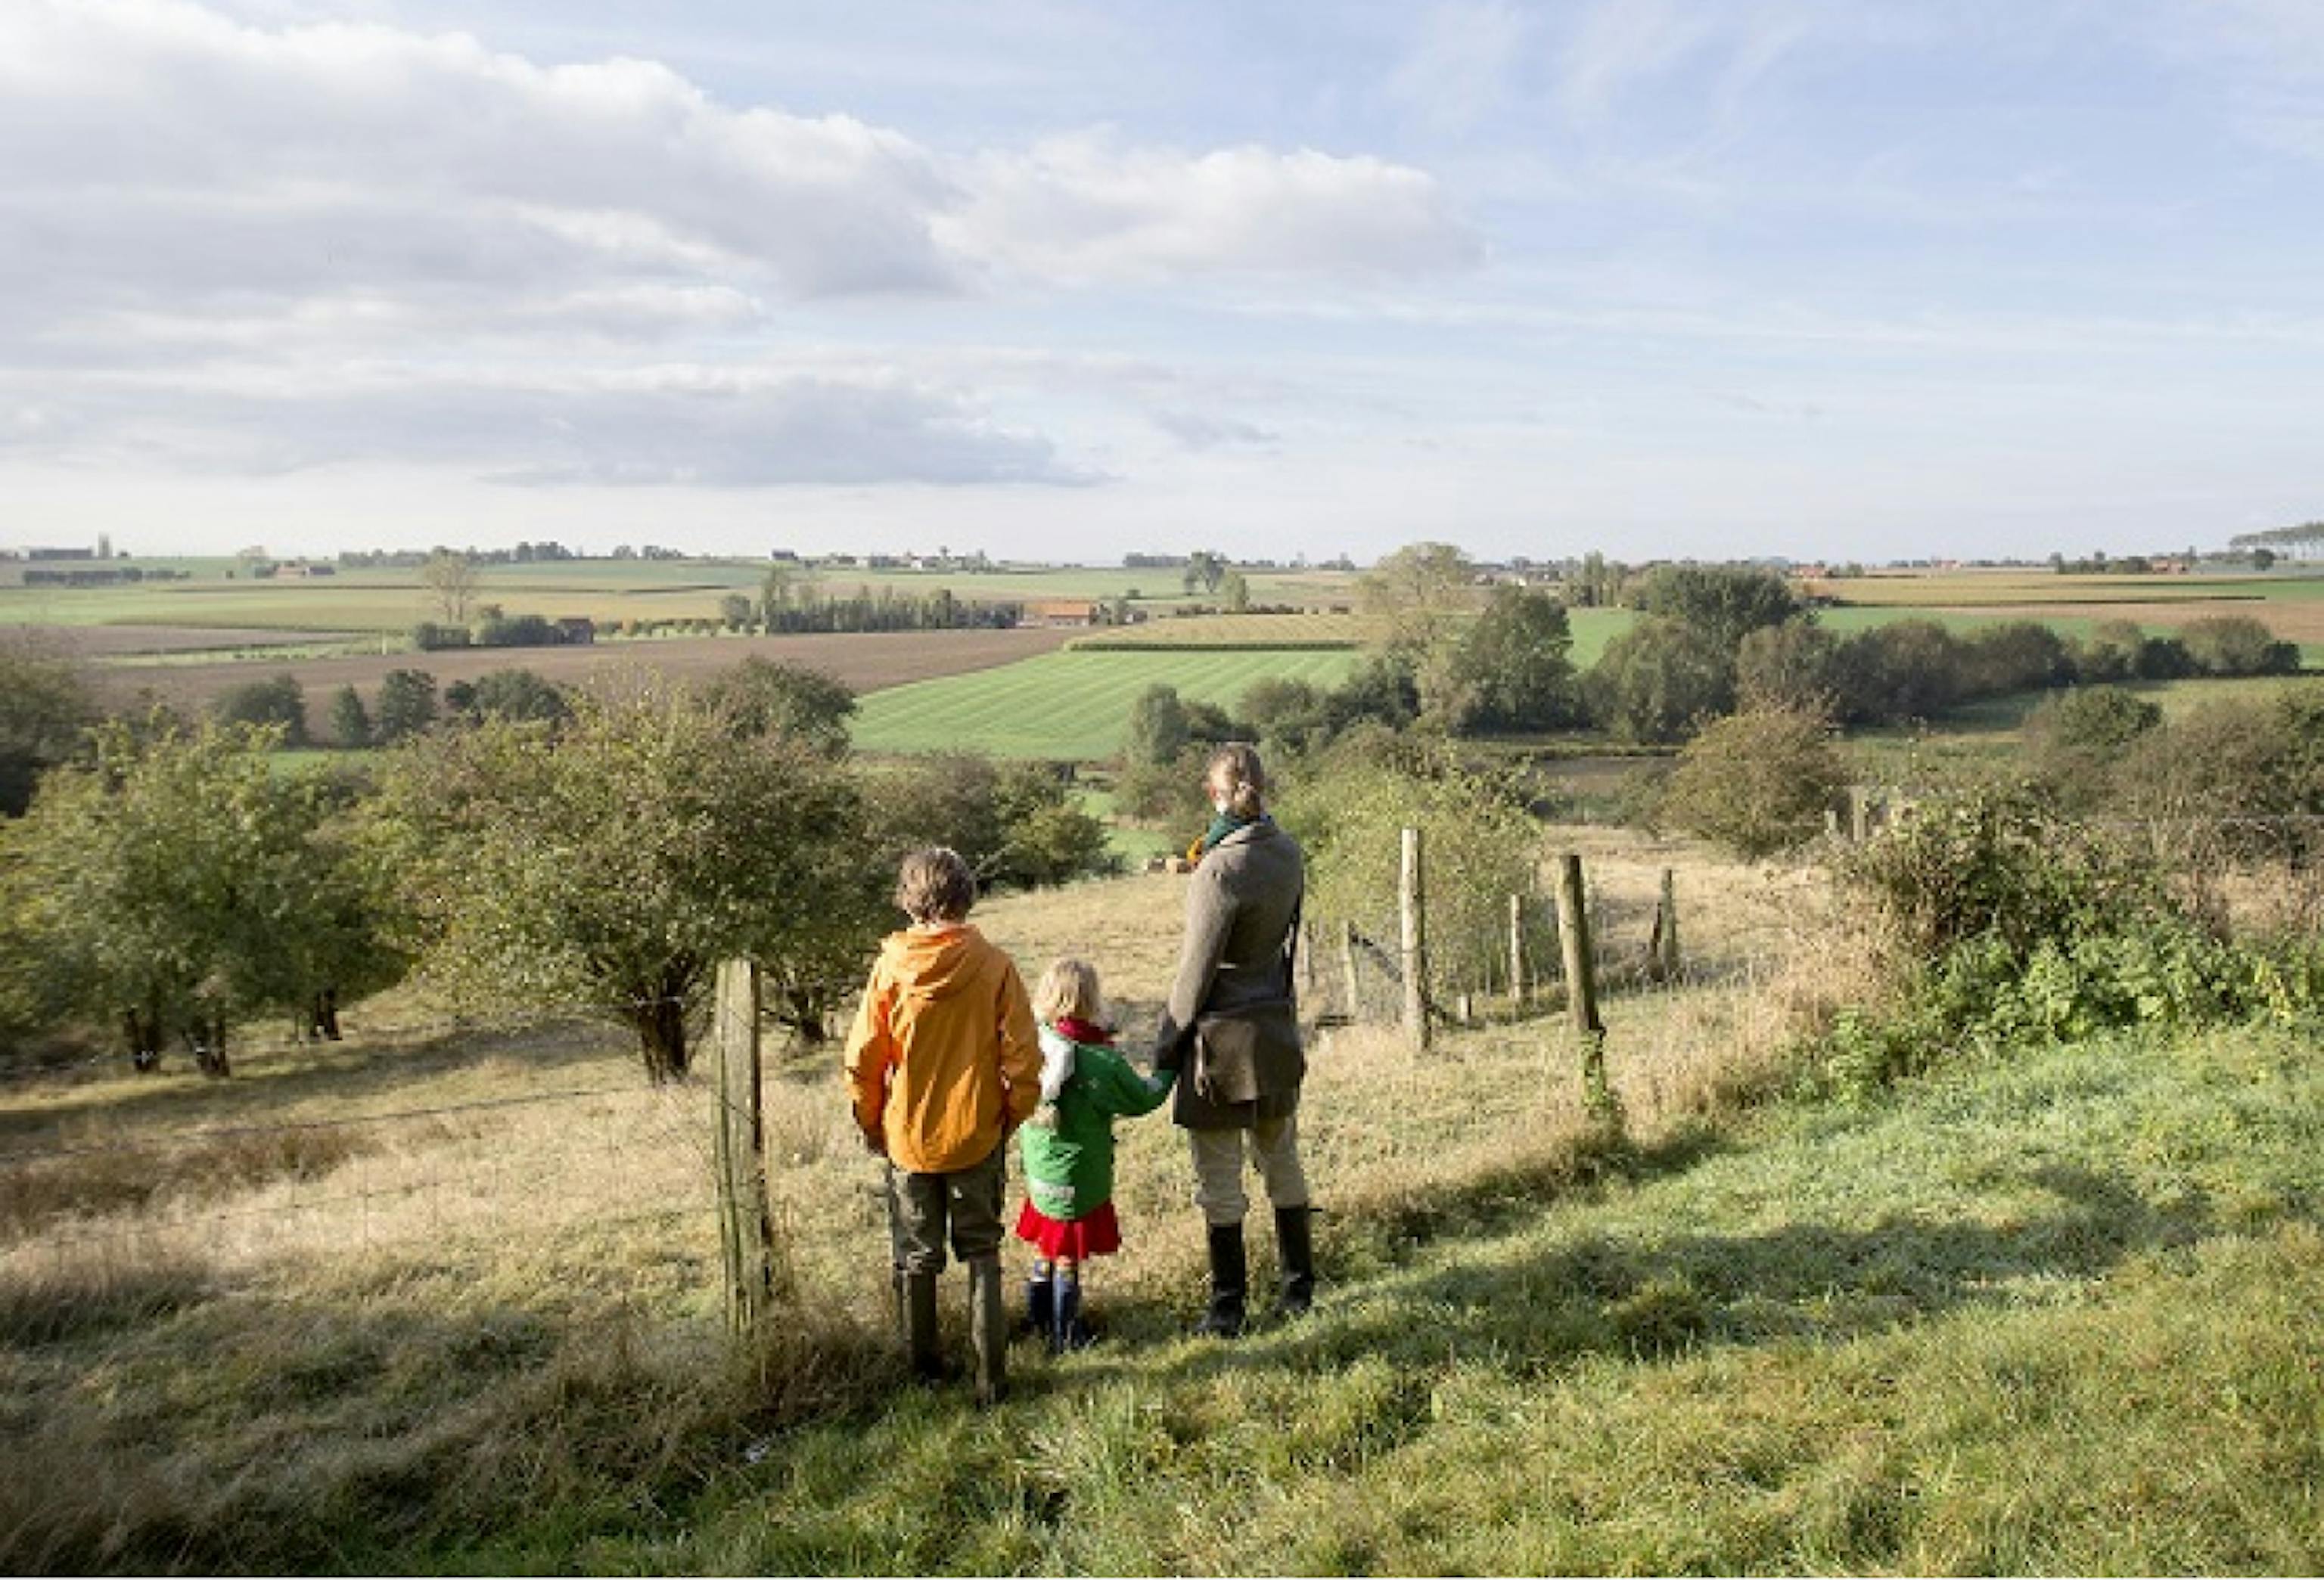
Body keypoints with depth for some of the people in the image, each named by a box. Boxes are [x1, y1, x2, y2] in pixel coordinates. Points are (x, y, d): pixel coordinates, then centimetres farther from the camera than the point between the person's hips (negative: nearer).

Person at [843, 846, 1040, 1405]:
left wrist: (871, 1122, 8)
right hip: (976, 1136, 0)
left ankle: (922, 1367, 27)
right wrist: (1012, 1115, 6)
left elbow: (862, 1058, -7)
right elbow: (1022, 1057, -10)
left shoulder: (892, 967, -11)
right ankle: (991, 1373, 11)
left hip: (907, 1138, 1)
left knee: (915, 1255, 16)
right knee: (982, 1252, 13)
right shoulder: (995, 966, -13)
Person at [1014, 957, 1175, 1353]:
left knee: (1045, 1249, 22)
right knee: (1068, 1257, 9)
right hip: (1077, 1179, -6)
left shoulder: (1035, 1042, -9)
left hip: (1040, 1171, 6)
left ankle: (1038, 1319, 36)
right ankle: (1065, 1335, 21)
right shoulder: (1102, 1062, -23)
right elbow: (1141, 1099, -9)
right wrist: (1168, 1073, 9)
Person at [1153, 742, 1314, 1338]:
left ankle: (1228, 1306, 16)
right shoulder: (1287, 853, 0)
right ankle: (1299, 1287, 32)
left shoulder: (1220, 870, -22)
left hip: (1224, 1038, -7)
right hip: (1277, 1027, 7)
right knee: (1281, 1160, 20)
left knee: (1219, 1178, 6)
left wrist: (1167, 1043, -5)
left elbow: (1197, 970, -16)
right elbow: (1287, 935, 8)